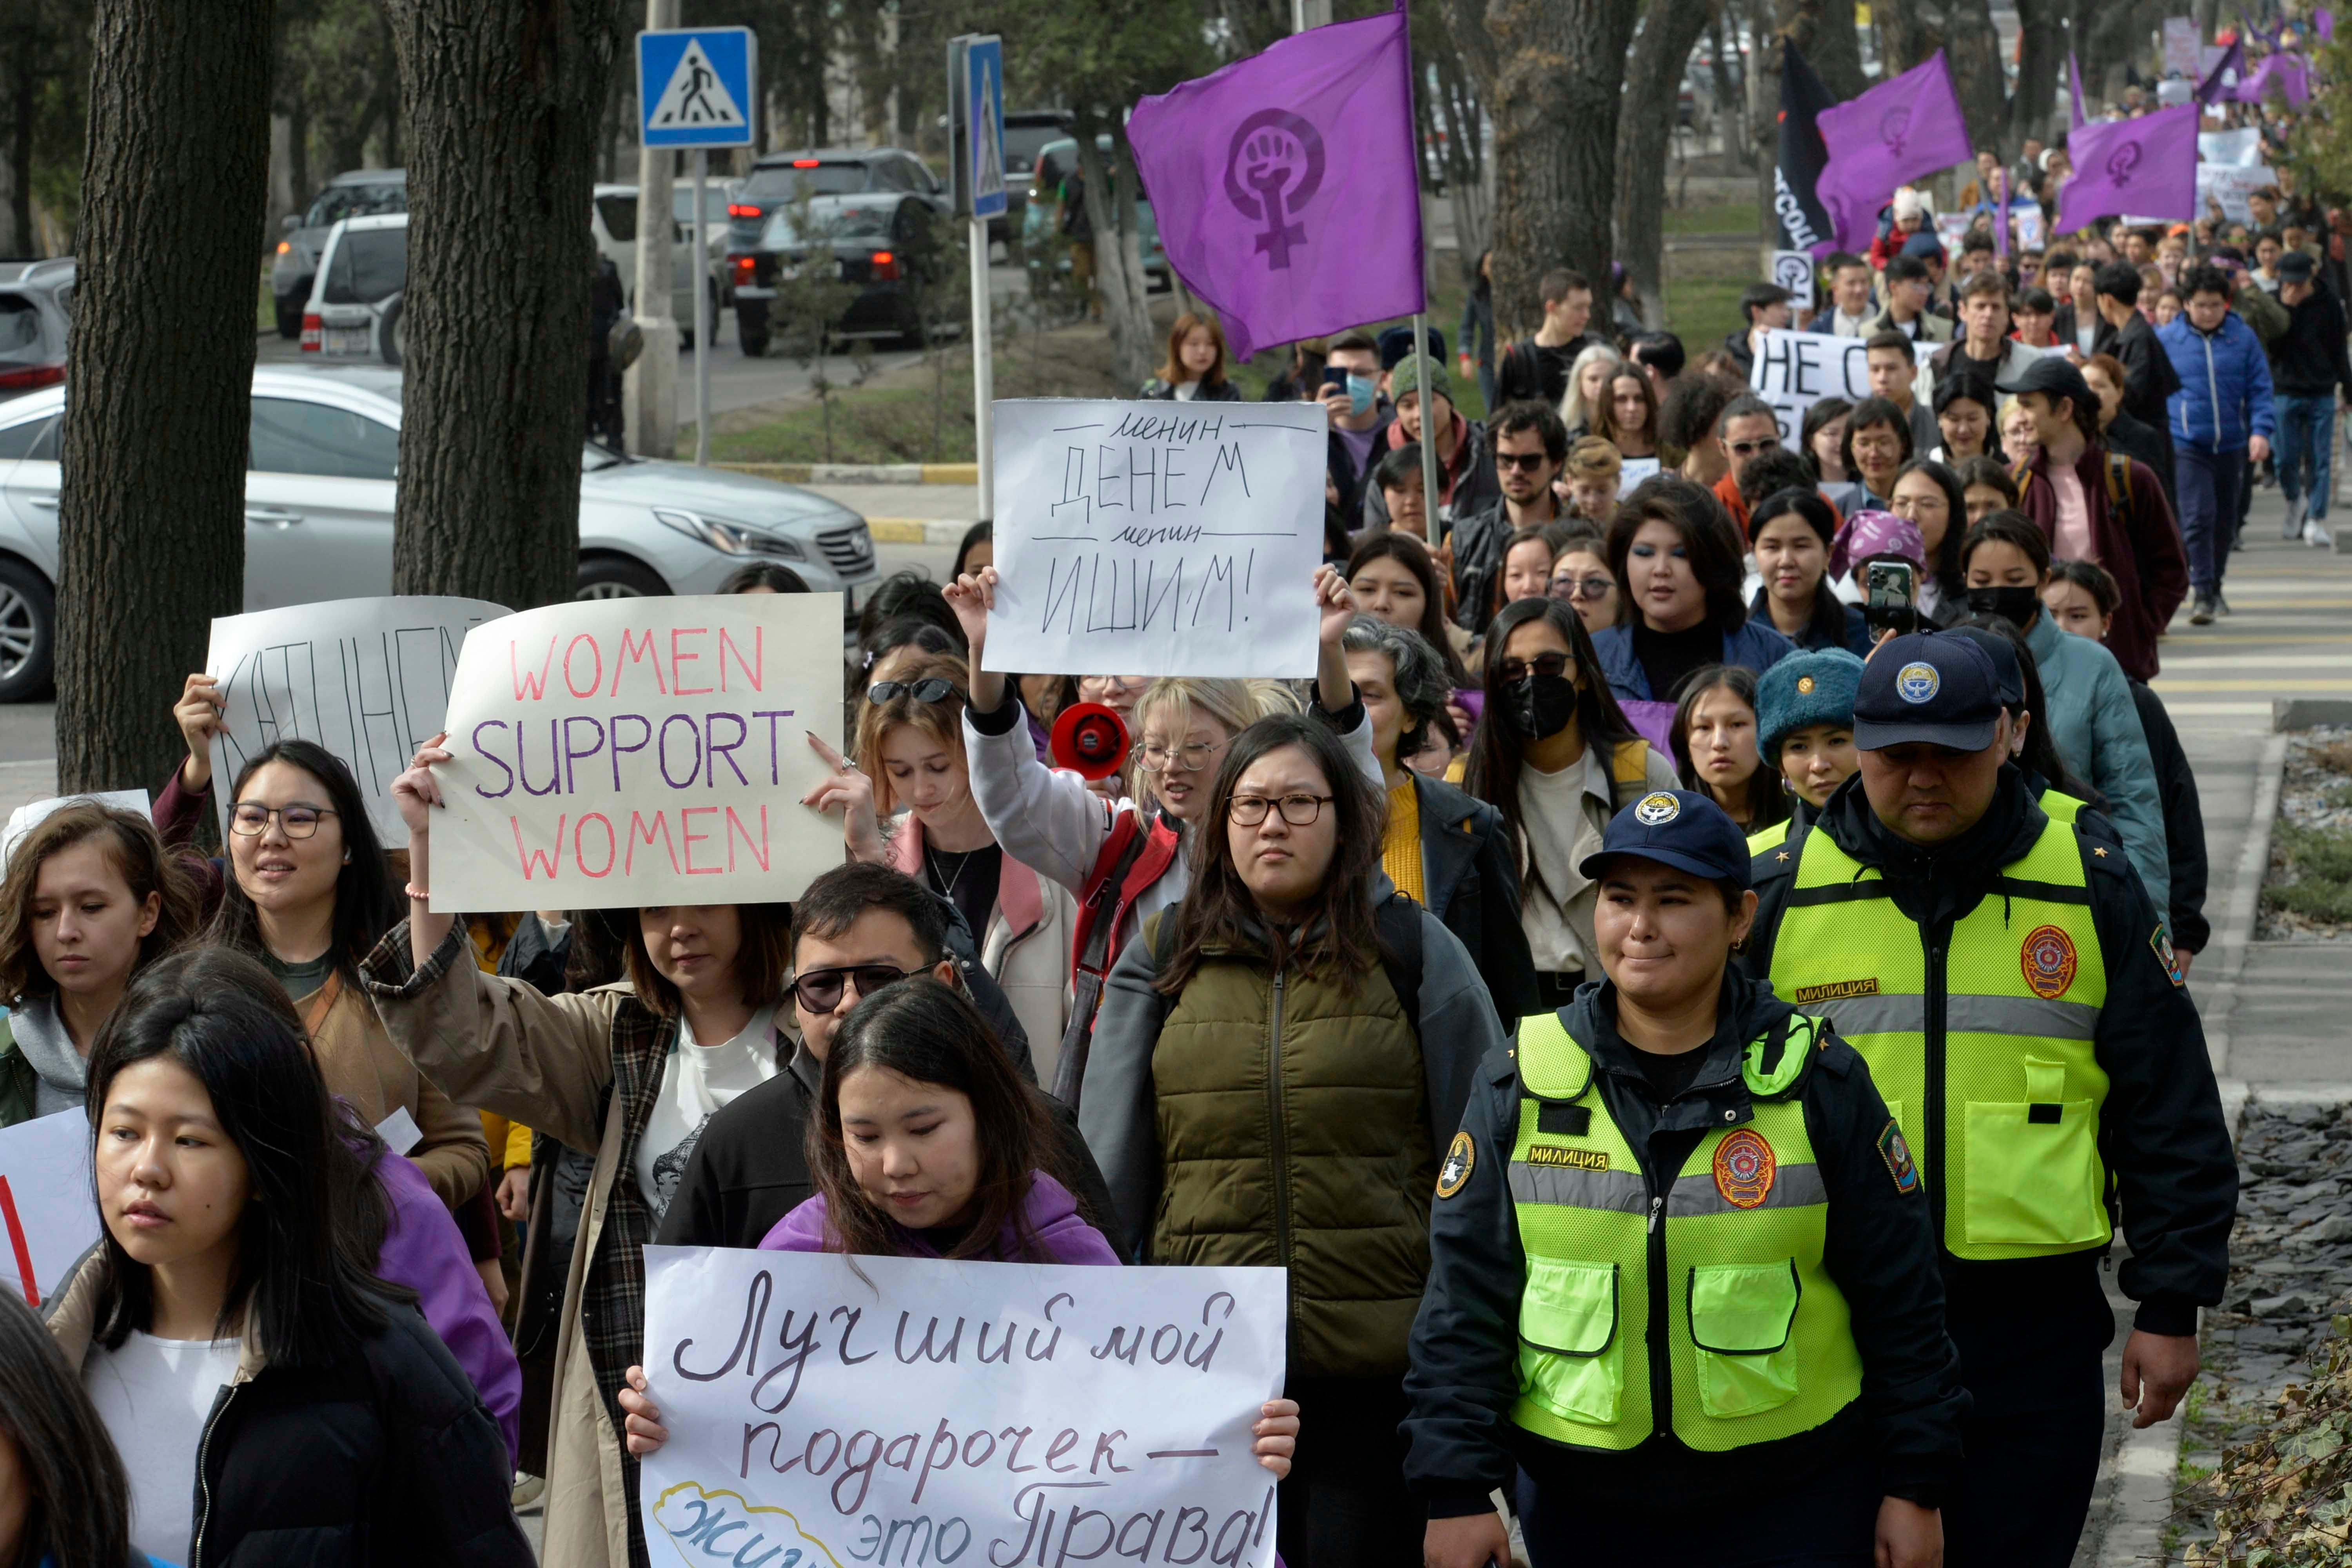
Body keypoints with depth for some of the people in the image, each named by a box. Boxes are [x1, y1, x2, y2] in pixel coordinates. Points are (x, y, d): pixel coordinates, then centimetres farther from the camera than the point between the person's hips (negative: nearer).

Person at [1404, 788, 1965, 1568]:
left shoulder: (1818, 1081, -1)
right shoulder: (1521, 1085, 2)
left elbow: (1900, 1299, 2)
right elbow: (1463, 1304, 2)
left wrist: (1916, 1488, 1)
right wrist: (1457, 1491, -4)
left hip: (1796, 1503, -1)